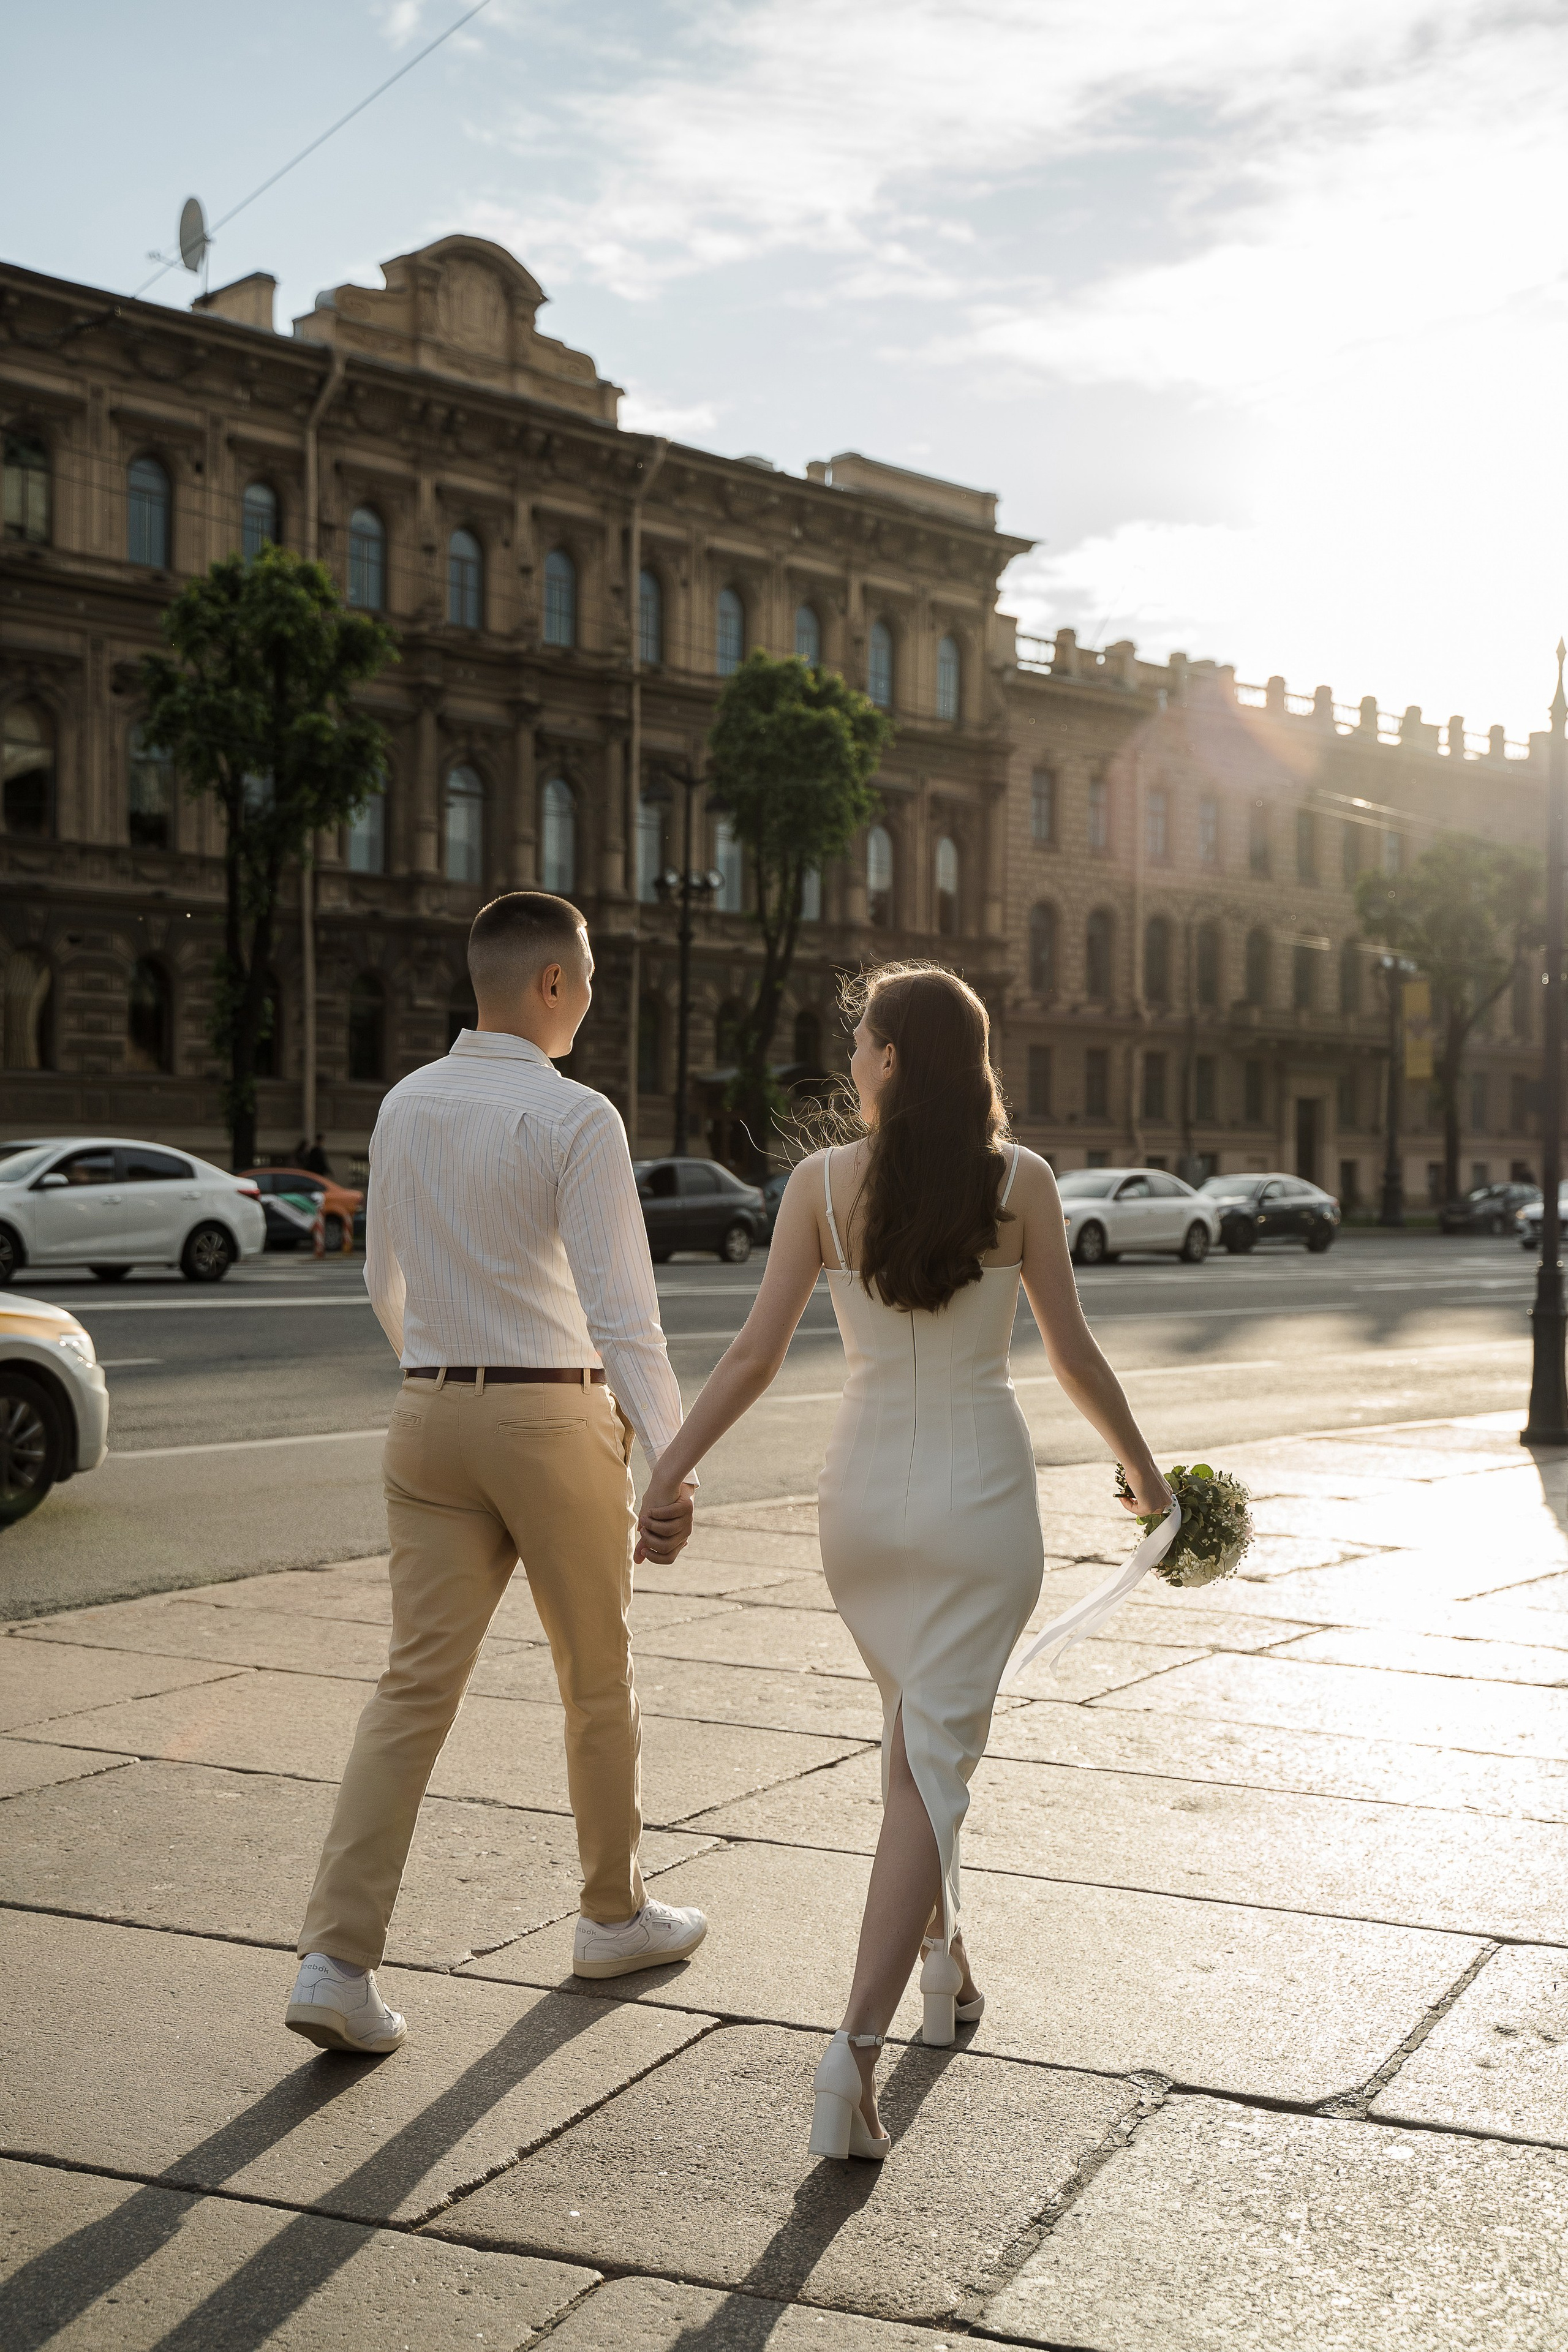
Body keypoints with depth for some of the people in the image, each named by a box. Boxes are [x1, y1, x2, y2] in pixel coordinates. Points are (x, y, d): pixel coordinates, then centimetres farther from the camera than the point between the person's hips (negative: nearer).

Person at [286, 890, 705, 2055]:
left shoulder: (405, 1106, 7)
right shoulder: (576, 1118, -13)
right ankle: (615, 1916, 31)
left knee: (417, 1682, 3)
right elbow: (621, 1306, -18)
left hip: (431, 1412, 5)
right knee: (598, 1677, 14)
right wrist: (672, 1464, -17)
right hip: (553, 1414, -5)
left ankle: (338, 1961, -5)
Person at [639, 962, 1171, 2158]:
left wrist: (669, 1470, 3)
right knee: (934, 1760, -2)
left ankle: (946, 1963, 38)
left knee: (918, 1730, 25)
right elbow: (1074, 1355, -1)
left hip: (864, 1492, 2)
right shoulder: (1021, 1183, -7)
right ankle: (857, 2046, -13)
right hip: (983, 1491, -2)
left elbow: (756, 1354, -6)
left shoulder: (823, 1183, -5)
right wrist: (1144, 1468, 14)